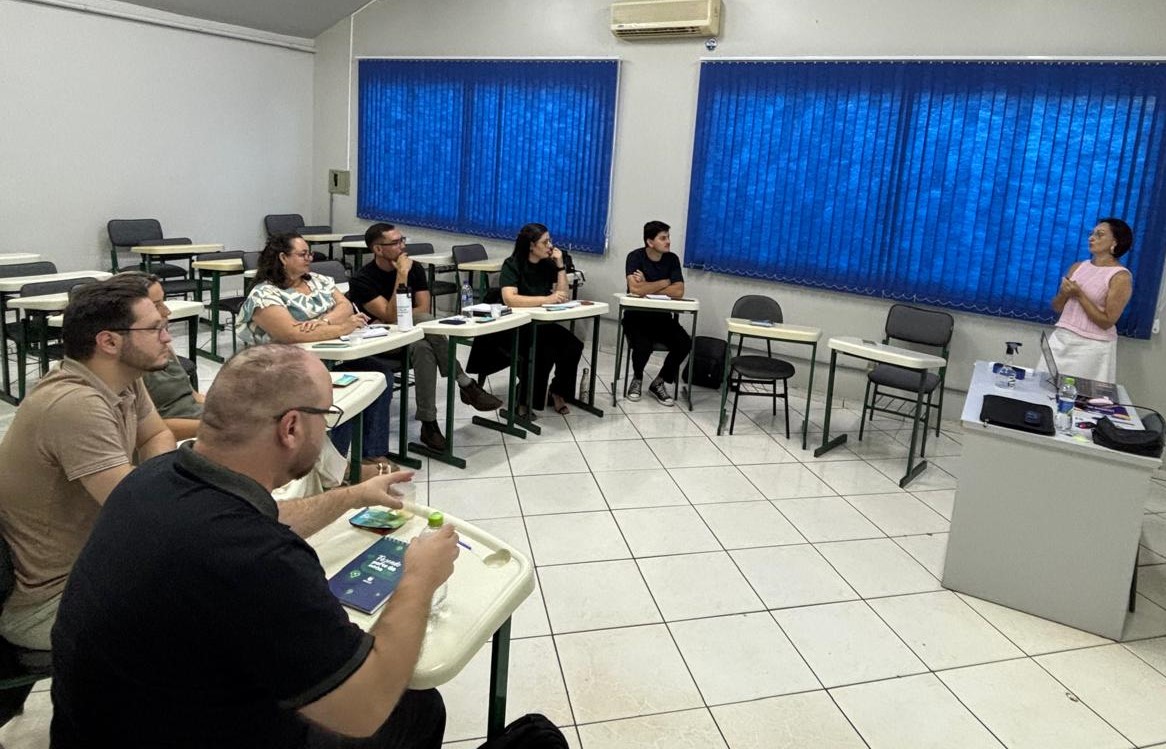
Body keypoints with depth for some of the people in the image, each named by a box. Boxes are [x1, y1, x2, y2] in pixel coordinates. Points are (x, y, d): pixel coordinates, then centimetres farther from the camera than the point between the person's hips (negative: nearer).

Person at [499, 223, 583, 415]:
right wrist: (546, 299, -29)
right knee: (545, 352, -32)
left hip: (543, 324, 6)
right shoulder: (512, 265, -11)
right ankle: (523, 402, -12)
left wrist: (560, 266, -7)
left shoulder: (548, 264, 6)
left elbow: (563, 297, 1)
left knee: (574, 346, -20)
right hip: (515, 327, -5)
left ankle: (558, 391, 5)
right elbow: (509, 299, -27)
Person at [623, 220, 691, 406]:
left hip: (661, 316, 4)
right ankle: (637, 378, 5)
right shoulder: (635, 257, -11)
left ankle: (659, 382, 3)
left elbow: (678, 292, -11)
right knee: (643, 346, -32)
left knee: (685, 343, -21)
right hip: (636, 315, -4)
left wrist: (647, 287, -15)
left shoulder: (672, 259, 0)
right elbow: (635, 289, -26)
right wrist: (664, 282, -14)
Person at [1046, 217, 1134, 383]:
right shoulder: (1077, 267, 8)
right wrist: (1064, 294, -9)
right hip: (1061, 339, 5)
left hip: (1093, 346, -5)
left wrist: (1079, 295, -16)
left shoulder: (1120, 277, -8)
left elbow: (1106, 322, -13)